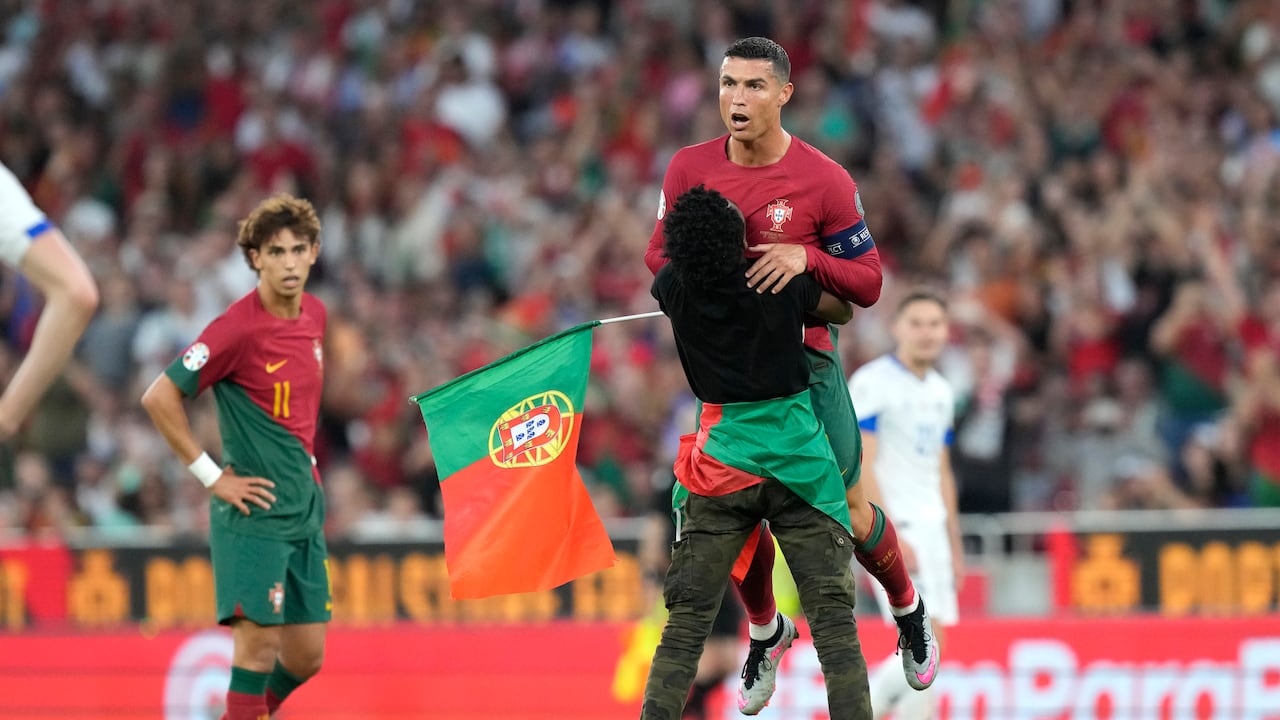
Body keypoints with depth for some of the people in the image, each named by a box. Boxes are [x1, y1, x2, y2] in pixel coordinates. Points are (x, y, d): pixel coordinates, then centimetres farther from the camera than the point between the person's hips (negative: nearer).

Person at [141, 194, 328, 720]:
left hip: (305, 510, 7)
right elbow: (159, 398, -17)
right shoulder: (239, 328, -16)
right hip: (252, 514, -7)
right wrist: (212, 476, -14)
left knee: (306, 657, 9)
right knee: (259, 642, -11)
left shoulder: (315, 315, 8)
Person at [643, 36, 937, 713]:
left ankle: (908, 611, 29)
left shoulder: (825, 180, -12)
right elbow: (659, 253, 10)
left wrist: (805, 258, -27)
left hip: (805, 360, -2)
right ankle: (765, 632, 31)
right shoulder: (689, 169, -4)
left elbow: (867, 282, -8)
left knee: (845, 513, 1)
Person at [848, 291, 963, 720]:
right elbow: (860, 468, -14)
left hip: (931, 527, 8)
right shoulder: (872, 382, -9)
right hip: (890, 524, -8)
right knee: (927, 643, -16)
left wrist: (954, 545, 19)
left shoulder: (941, 391, 15)